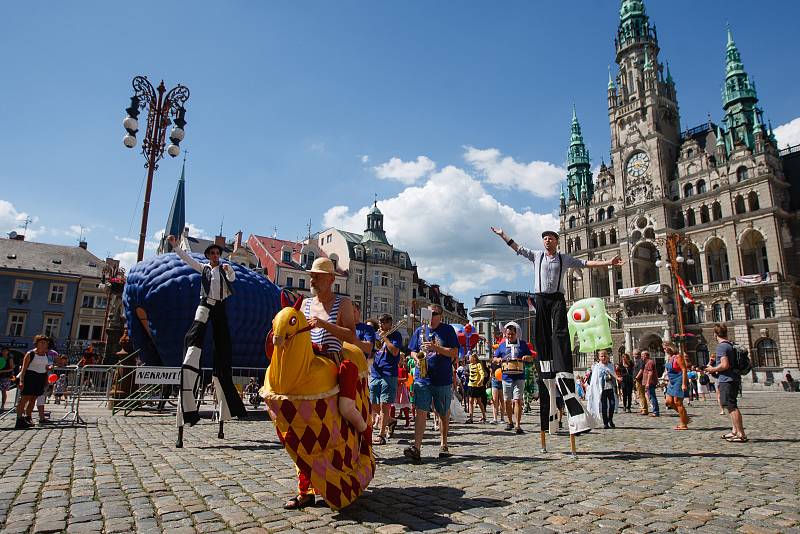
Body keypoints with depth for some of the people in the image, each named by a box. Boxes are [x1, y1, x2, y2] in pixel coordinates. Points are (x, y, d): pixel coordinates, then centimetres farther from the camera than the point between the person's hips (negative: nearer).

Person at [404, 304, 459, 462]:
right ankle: (416, 447, -13)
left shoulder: (448, 330, 1)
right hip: (422, 378, 1)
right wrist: (417, 357, -7)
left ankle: (444, 445, 27)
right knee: (421, 411, -9)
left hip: (443, 379, -1)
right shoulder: (420, 331, 10)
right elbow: (413, 351, 16)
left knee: (444, 413, 12)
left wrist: (435, 347, -17)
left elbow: (454, 352, -6)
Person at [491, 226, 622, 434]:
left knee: (560, 335, -16)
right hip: (540, 299, 1)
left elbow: (585, 263, 13)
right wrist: (502, 235, 22)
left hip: (557, 299, -1)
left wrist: (607, 262, 5)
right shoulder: (537, 255, 16)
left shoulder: (565, 259, 15)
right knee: (542, 338, -1)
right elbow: (517, 248, 21)